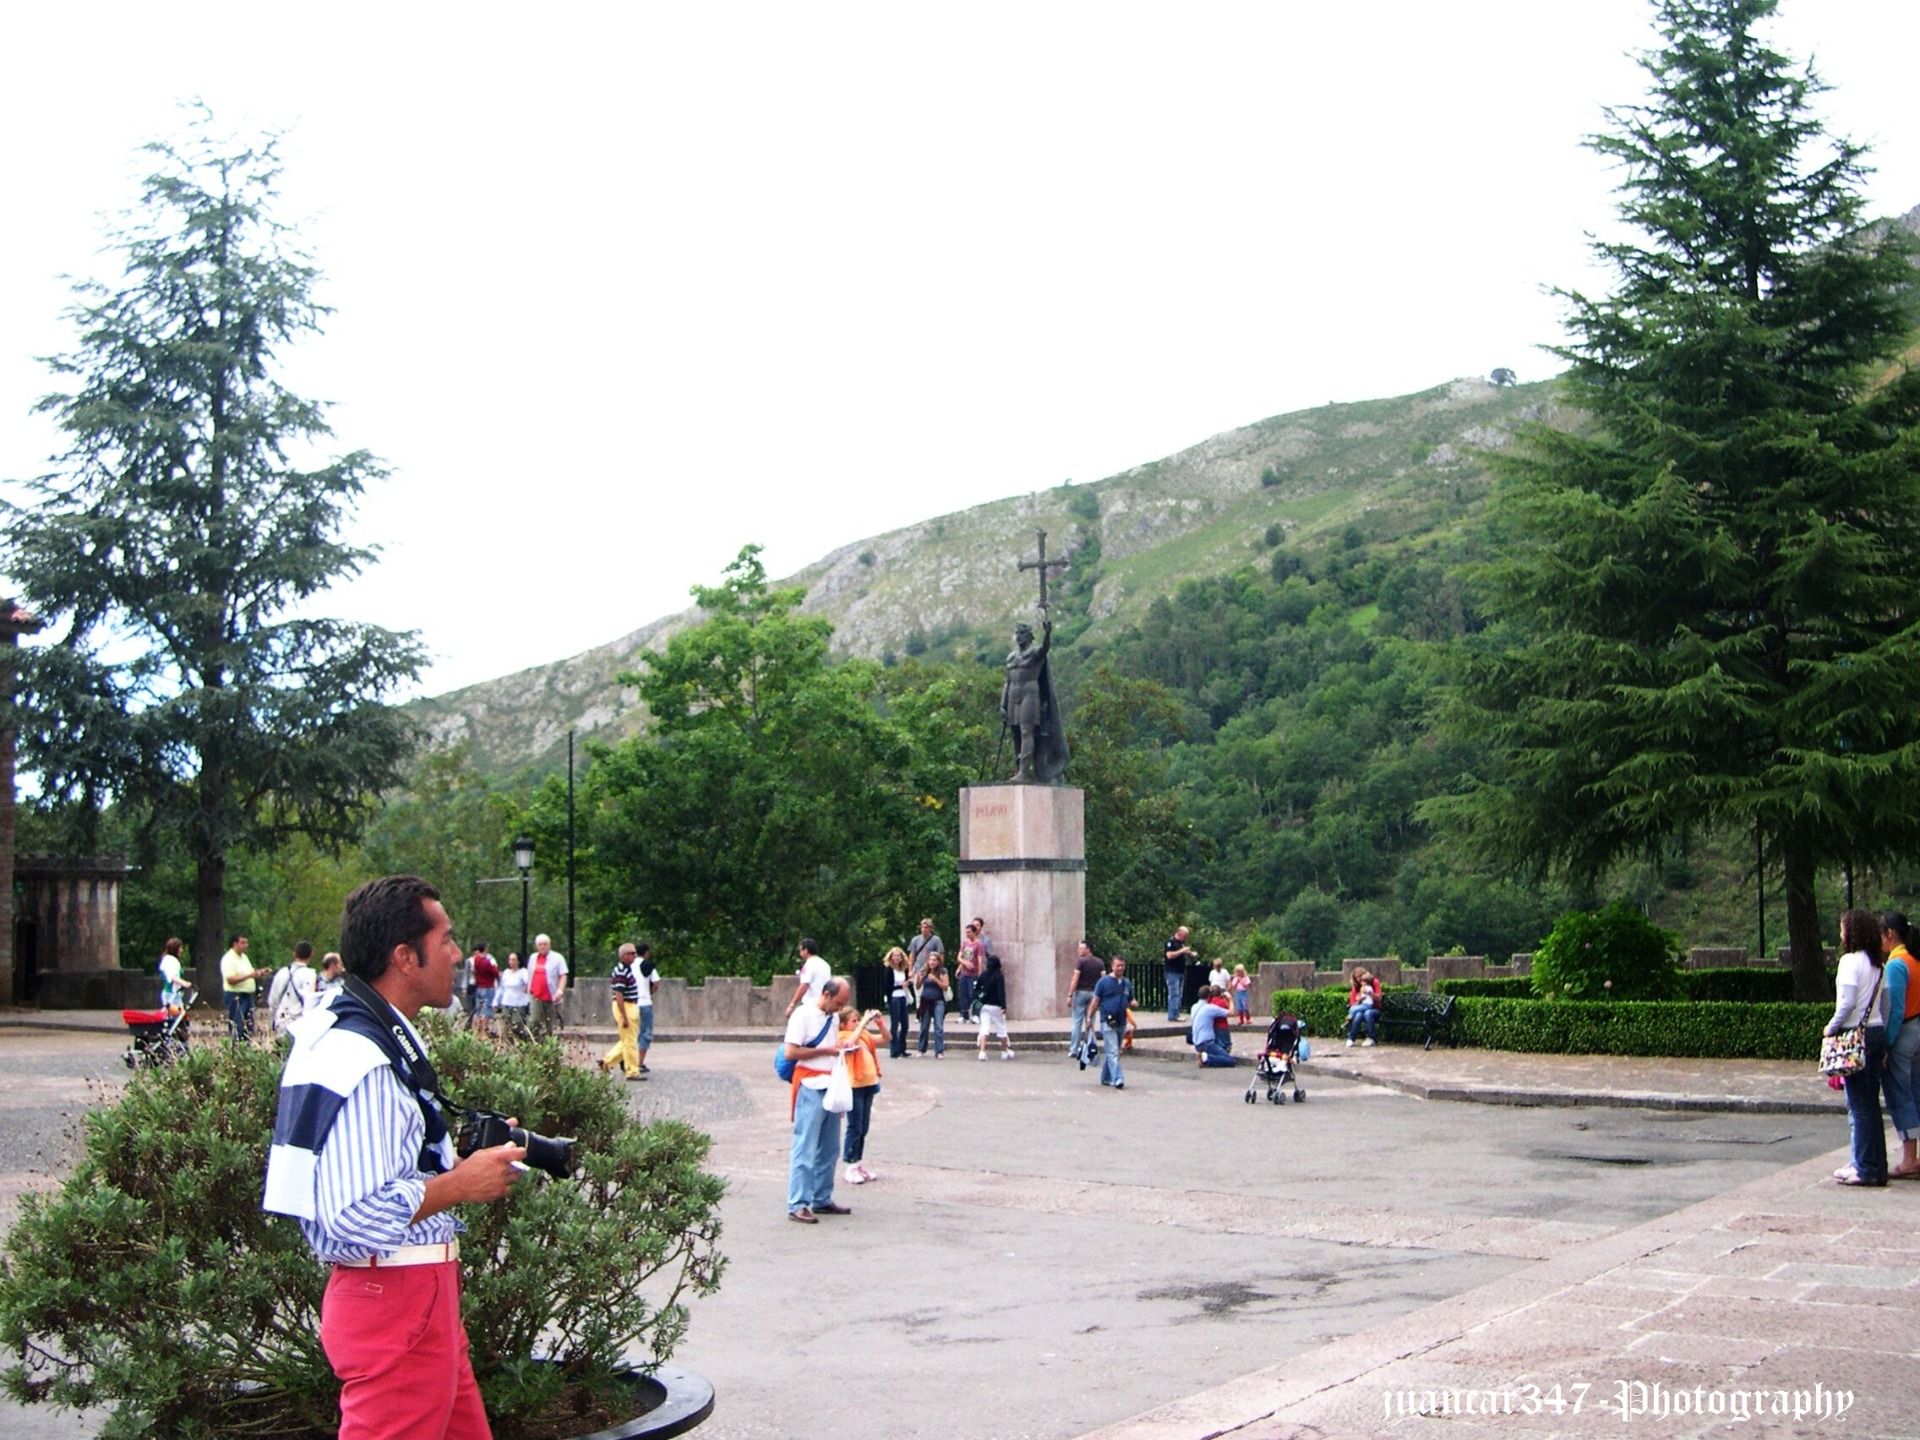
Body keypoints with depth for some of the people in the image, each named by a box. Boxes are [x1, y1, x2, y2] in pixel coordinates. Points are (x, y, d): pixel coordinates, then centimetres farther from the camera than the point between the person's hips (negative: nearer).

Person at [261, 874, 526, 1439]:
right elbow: (355, 1217, -30)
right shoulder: (363, 1063, -23)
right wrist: (461, 1184, -18)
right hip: (395, 1302, -10)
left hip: (418, 1294, 10)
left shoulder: (356, 1034, 10)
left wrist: (463, 1159, 10)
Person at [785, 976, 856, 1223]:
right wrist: (825, 1050, -16)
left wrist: (840, 1049, 4)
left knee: (829, 1149, 12)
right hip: (810, 1088, -8)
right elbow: (791, 1053, -16)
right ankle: (797, 1205, -5)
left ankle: (822, 1200, 20)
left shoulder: (833, 1017, 14)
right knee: (805, 1149, -7)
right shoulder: (803, 1015, -10)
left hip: (831, 1087, 8)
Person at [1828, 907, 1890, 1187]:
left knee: (1859, 1104, -4)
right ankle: (1877, 1166, 15)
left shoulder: (1851, 961, -12)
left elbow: (1847, 1003, -18)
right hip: (1877, 1033, 8)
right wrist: (1884, 1042, 18)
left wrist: (1832, 1027, -5)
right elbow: (1886, 1005, 14)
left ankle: (1865, 1168, -3)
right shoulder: (1879, 964, 12)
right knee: (1871, 1103, 12)